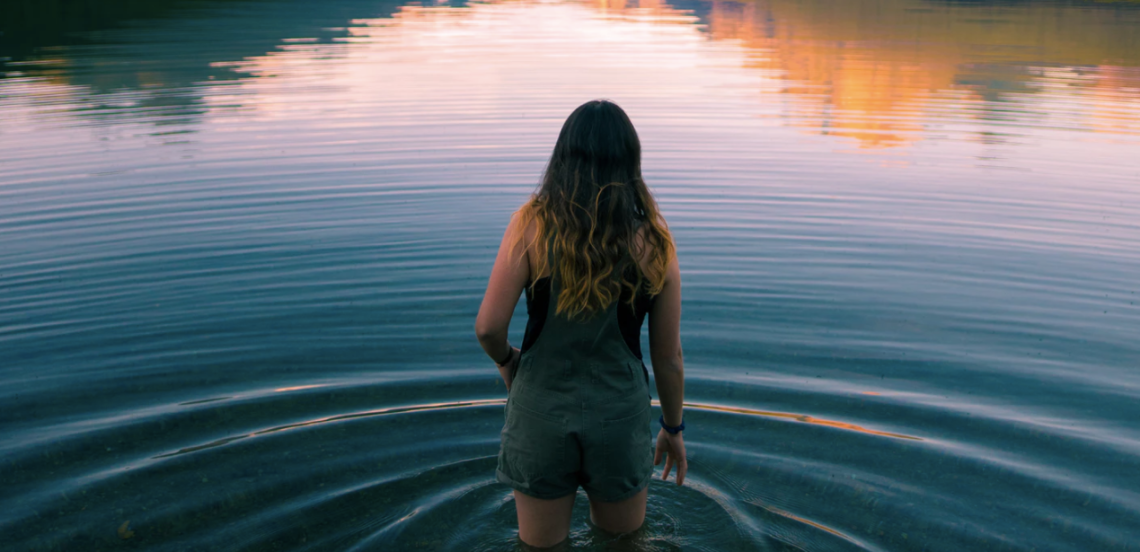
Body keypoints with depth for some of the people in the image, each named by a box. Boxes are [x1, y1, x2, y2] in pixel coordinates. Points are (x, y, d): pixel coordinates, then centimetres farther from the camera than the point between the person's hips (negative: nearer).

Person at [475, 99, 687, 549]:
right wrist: (673, 428, 15)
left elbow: (488, 327, -14)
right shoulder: (654, 240, -8)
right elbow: (668, 356, -1)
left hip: (542, 411, 0)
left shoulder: (532, 223, -13)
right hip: (620, 412, 1)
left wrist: (505, 360, 10)